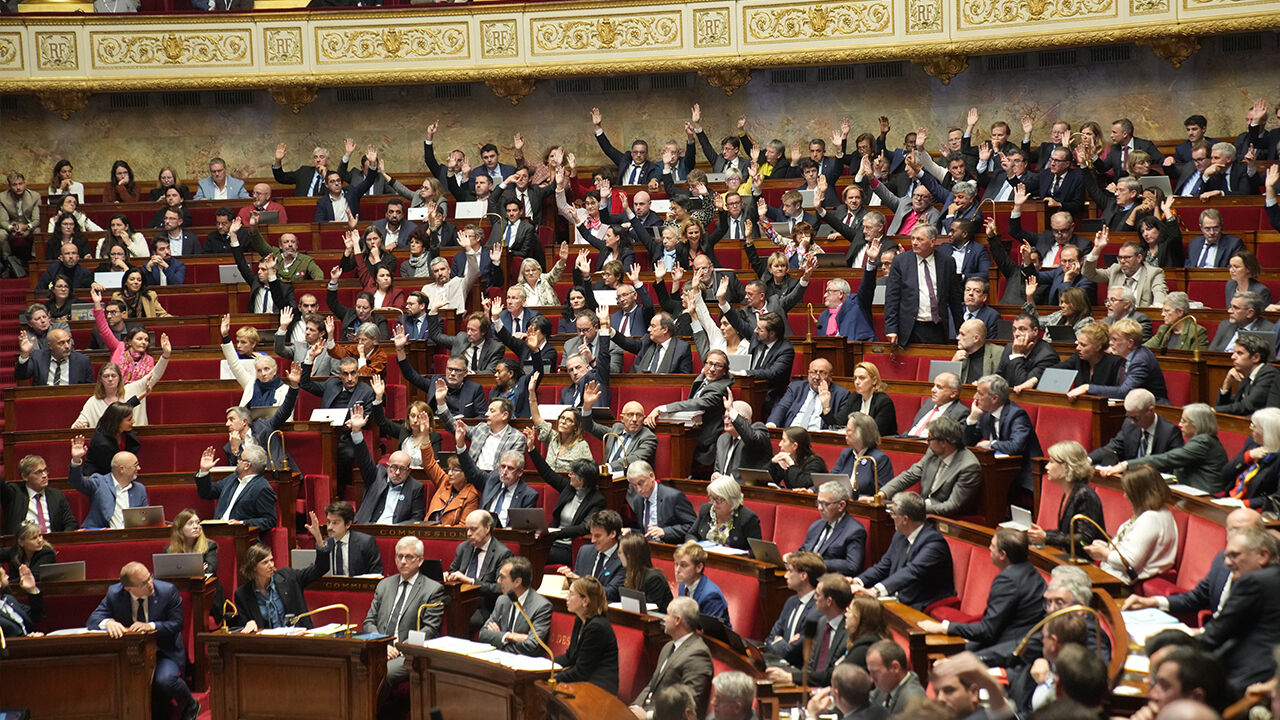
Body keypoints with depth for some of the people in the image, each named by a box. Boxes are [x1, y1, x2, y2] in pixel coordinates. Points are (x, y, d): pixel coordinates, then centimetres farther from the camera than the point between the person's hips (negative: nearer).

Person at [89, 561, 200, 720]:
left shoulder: (167, 591, -14)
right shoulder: (114, 594, -9)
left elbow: (177, 623, -11)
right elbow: (93, 619, -10)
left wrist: (150, 626, -29)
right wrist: (108, 622, -35)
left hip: (164, 652, -3)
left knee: (165, 680, -31)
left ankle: (190, 706, 3)